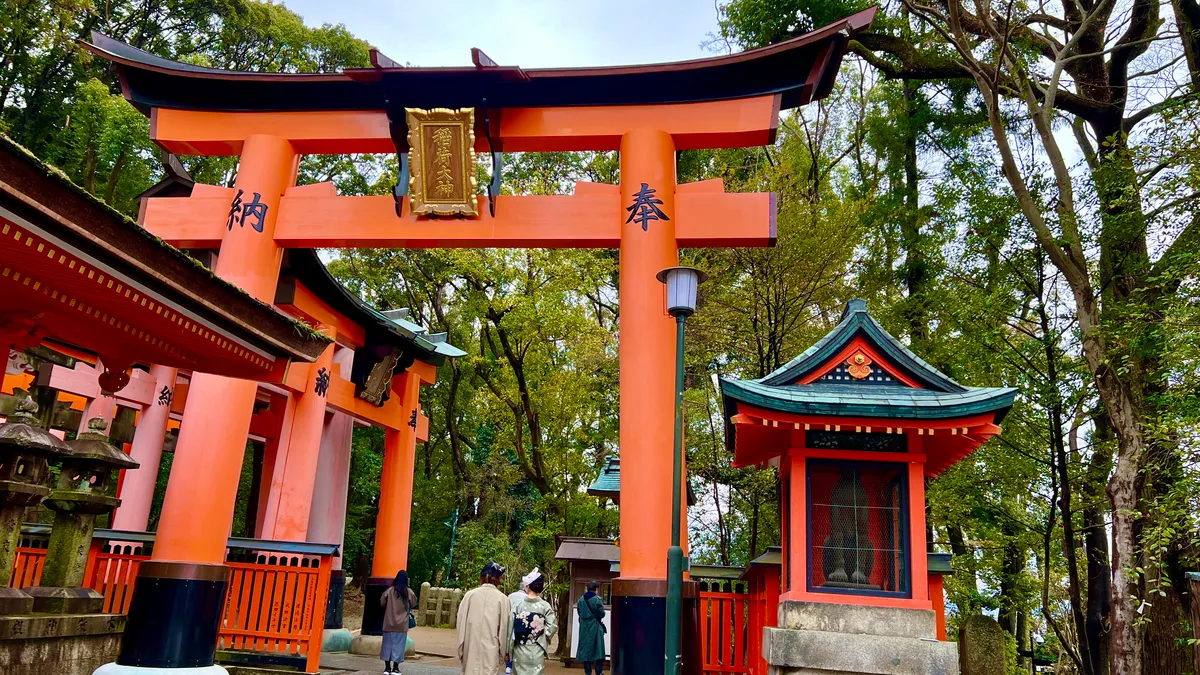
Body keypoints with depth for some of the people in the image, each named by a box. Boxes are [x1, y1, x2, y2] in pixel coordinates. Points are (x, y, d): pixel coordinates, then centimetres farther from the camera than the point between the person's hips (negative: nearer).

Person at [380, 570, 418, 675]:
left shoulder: (390, 591, -8)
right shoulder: (409, 592, -8)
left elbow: (382, 603, 1)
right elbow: (413, 604, 4)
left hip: (389, 622, 1)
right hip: (402, 624, -1)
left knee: (388, 644, 10)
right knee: (398, 645, 6)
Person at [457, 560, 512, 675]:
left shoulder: (470, 595, 0)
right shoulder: (502, 598, -5)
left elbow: (461, 622, 2)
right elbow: (504, 628, -2)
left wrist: (461, 649, 11)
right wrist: (503, 651, 9)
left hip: (471, 647, 2)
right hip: (491, 650, -2)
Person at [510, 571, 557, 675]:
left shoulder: (517, 604, -6)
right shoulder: (545, 606, -7)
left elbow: (510, 628, -6)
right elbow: (552, 627, -12)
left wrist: (508, 650, 3)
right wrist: (543, 640, 7)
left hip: (519, 651, 1)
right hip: (537, 652, 0)